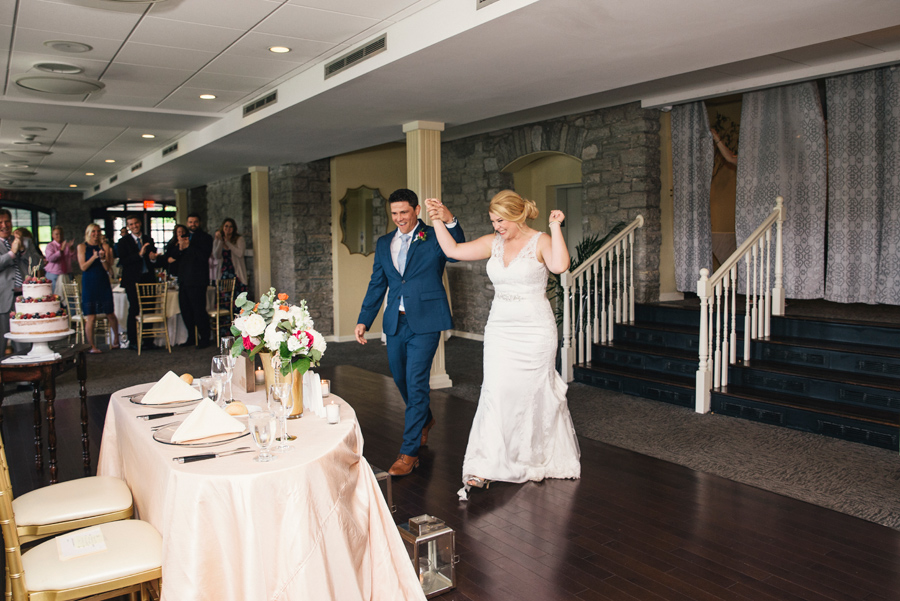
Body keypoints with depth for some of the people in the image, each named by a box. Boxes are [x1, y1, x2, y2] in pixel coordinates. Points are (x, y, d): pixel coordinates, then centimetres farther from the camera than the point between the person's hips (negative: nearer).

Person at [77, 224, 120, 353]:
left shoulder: (105, 246, 8)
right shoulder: (82, 247, 4)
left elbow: (107, 267, 4)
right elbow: (83, 267, -4)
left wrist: (103, 258, -15)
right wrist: (94, 257, -17)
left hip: (103, 283, 2)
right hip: (89, 283, -1)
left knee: (110, 314, 4)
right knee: (90, 317, -4)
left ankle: (116, 338, 25)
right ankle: (91, 346, 5)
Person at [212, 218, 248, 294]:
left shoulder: (239, 239, 5)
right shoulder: (217, 241, 13)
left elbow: (240, 254, -12)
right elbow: (216, 256, -2)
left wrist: (227, 242, -7)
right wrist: (220, 240, -6)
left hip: (236, 273, -2)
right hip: (222, 275, 2)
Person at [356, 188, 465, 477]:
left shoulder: (434, 237, -2)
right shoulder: (384, 243, 13)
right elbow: (377, 285, 15)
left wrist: (450, 222, -37)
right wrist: (364, 321, 9)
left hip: (424, 322, -6)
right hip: (395, 323, 6)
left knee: (416, 383, -6)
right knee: (401, 380, 17)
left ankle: (409, 451, 4)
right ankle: (424, 419, 46)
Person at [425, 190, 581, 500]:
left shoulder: (540, 242, -7)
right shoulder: (493, 242, 7)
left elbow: (560, 265, -27)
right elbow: (453, 250, 7)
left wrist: (555, 227, -23)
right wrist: (438, 219, 1)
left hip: (535, 331, -3)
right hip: (500, 329, 3)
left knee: (536, 394, 8)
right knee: (496, 393, -4)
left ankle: (548, 458, 32)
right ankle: (481, 469, -3)